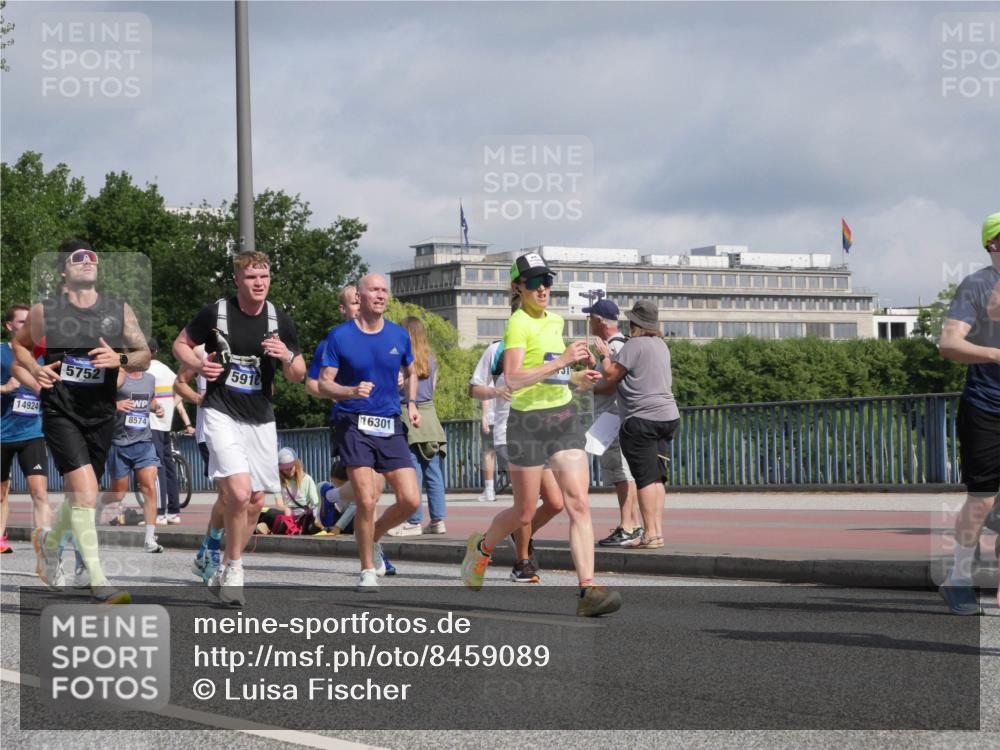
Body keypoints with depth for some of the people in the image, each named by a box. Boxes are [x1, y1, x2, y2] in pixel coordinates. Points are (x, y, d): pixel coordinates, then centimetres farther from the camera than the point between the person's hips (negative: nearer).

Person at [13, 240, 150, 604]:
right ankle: (98, 581, -18)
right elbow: (19, 344, 15)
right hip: (60, 413, -4)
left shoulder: (119, 311, 4)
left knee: (81, 493, 15)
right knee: (85, 490, -20)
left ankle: (49, 540, 48)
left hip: (101, 415, 4)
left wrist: (120, 359, -13)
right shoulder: (45, 311, -1)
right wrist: (35, 370, -5)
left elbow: (144, 355, 8)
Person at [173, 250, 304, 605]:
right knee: (239, 491, -21)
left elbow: (298, 376, 8)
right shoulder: (215, 313, -6)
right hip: (221, 413, -4)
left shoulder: (279, 321, 2)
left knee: (255, 500, 8)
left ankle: (226, 572, 26)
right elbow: (181, 344, 9)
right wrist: (199, 365, -11)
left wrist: (287, 356, -14)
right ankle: (233, 570, -4)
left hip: (261, 419, 4)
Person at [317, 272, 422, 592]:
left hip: (391, 427, 4)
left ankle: (372, 539, 24)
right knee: (366, 501, -13)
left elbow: (411, 373, 26)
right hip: (353, 426, -4)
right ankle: (368, 570, 4)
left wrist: (412, 404, 10)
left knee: (410, 500, -5)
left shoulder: (399, 335, 8)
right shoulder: (340, 336, -2)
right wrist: (352, 392, -22)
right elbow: (324, 384, -3)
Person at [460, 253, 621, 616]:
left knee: (579, 504, -10)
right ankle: (482, 547, 37)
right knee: (524, 513, 6)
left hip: (564, 418, 6)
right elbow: (513, 379, -24)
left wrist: (576, 378, 12)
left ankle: (587, 590, -17)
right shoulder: (518, 324, -11)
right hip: (529, 421, -6)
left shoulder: (555, 321, 13)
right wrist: (562, 360, -26)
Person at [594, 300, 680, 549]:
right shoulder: (661, 345, 16)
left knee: (645, 477, -8)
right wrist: (612, 354, 30)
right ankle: (657, 530, 10)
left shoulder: (635, 345, -11)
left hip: (642, 419, -9)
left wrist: (604, 354, 9)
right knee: (657, 477, 11)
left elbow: (611, 375, -10)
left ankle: (650, 534, -9)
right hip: (668, 416, 9)